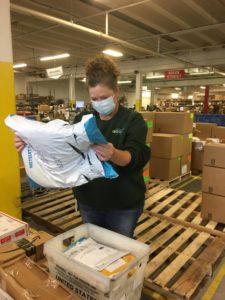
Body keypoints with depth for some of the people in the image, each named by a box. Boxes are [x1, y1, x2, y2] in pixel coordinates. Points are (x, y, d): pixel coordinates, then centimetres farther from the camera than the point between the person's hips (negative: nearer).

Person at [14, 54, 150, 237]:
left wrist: (114, 155, -45)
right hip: (88, 201, 4)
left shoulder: (133, 120, -10)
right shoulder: (82, 120, 3)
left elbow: (137, 157, -23)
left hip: (123, 203, -3)